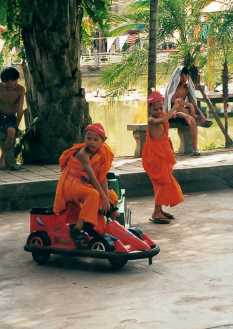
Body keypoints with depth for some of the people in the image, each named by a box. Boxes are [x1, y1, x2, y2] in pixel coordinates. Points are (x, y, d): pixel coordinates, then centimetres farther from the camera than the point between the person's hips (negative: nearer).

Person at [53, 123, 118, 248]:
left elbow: (102, 177, 1)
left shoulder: (101, 155, 5)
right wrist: (102, 194, -28)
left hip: (85, 185, 9)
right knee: (93, 195, -34)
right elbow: (91, 175, -24)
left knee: (112, 196, 2)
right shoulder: (82, 154, -17)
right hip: (71, 184, -9)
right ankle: (77, 228, -38)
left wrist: (106, 196, -13)